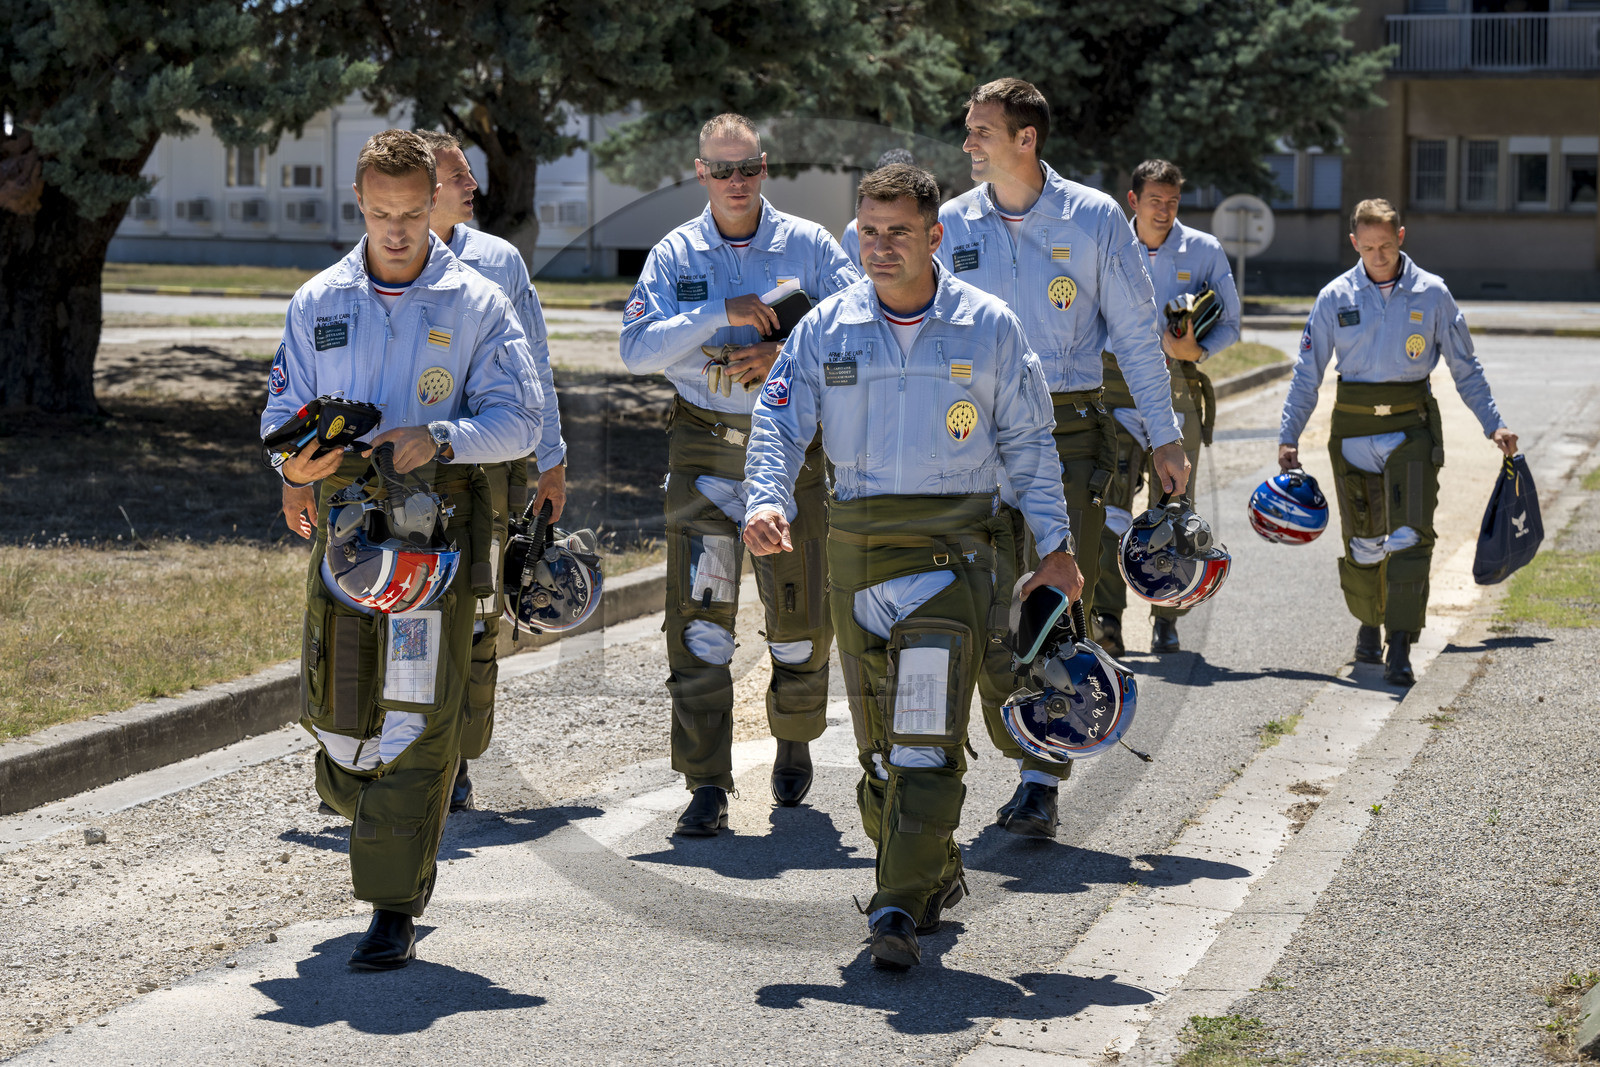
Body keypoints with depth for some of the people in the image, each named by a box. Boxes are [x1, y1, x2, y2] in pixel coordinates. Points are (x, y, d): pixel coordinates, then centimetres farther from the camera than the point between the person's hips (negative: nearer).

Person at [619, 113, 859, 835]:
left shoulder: (807, 245, 1)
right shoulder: (676, 255, 2)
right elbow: (636, 349, -9)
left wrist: (786, 355, -18)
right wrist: (721, 313, -20)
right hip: (705, 447, 0)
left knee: (802, 613, 7)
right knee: (699, 616, -8)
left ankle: (795, 741, 34)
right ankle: (707, 787, -5)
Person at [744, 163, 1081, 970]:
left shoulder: (989, 327, 2)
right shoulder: (826, 329, 5)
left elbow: (1027, 442, 9)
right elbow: (779, 421, 3)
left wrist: (1055, 546, 7)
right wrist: (767, 501, -16)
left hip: (953, 540, -3)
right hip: (857, 539, 3)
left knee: (928, 731, -14)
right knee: (877, 733, 10)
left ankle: (901, 907, -16)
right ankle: (935, 872, 28)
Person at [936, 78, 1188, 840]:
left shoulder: (1093, 219, -1)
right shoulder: (953, 225, 6)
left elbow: (1136, 331, 3)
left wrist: (1164, 436, 2)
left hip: (1069, 428, -3)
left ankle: (1042, 783, -5)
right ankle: (1028, 761, 16)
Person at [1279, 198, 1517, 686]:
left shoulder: (1432, 293, 2)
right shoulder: (1335, 298, 3)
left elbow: (1465, 367, 11)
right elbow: (1308, 373, 7)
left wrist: (1493, 425, 7)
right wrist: (1288, 436, 1)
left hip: (1411, 425, -1)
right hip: (1353, 427, 1)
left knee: (1409, 536, -14)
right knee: (1363, 541, 6)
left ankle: (1400, 647, -15)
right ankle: (1368, 623, 32)